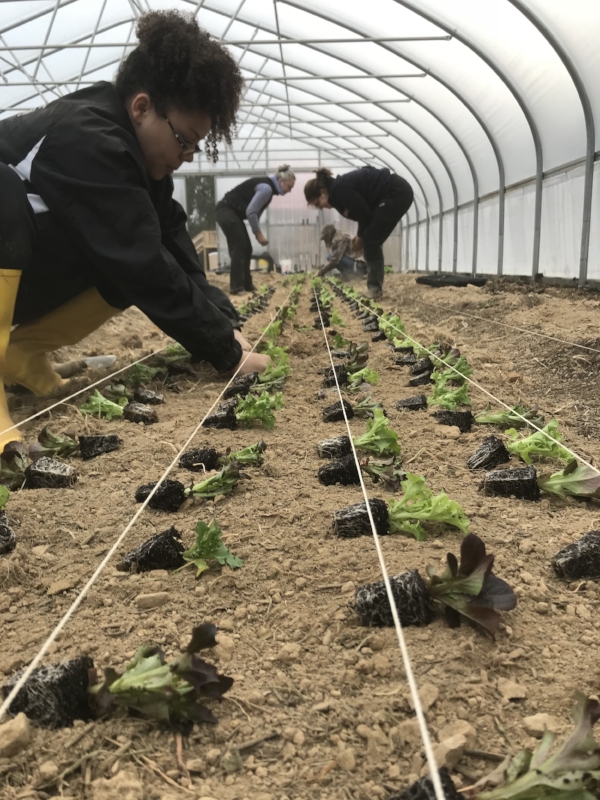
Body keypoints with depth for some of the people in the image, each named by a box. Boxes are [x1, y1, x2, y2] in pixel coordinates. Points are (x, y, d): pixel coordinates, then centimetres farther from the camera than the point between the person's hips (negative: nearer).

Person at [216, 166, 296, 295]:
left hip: (232, 212, 10)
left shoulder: (267, 186, 10)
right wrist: (258, 233, -16)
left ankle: (246, 285, 14)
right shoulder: (266, 188, -20)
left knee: (246, 248, 9)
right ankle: (236, 287, -7)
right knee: (239, 248, -9)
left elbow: (255, 211, 13)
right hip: (226, 211, -10)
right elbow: (251, 212, -24)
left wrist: (257, 232, 5)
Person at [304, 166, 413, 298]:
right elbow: (363, 211, 15)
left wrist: (361, 236, -1)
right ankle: (374, 287, 14)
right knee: (372, 240, 11)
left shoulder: (340, 189, -18)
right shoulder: (340, 188, 10)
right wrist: (361, 235, 5)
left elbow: (365, 213, -16)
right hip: (397, 193, 10)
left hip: (397, 193, -10)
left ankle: (374, 288, -6)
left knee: (371, 240, -9)